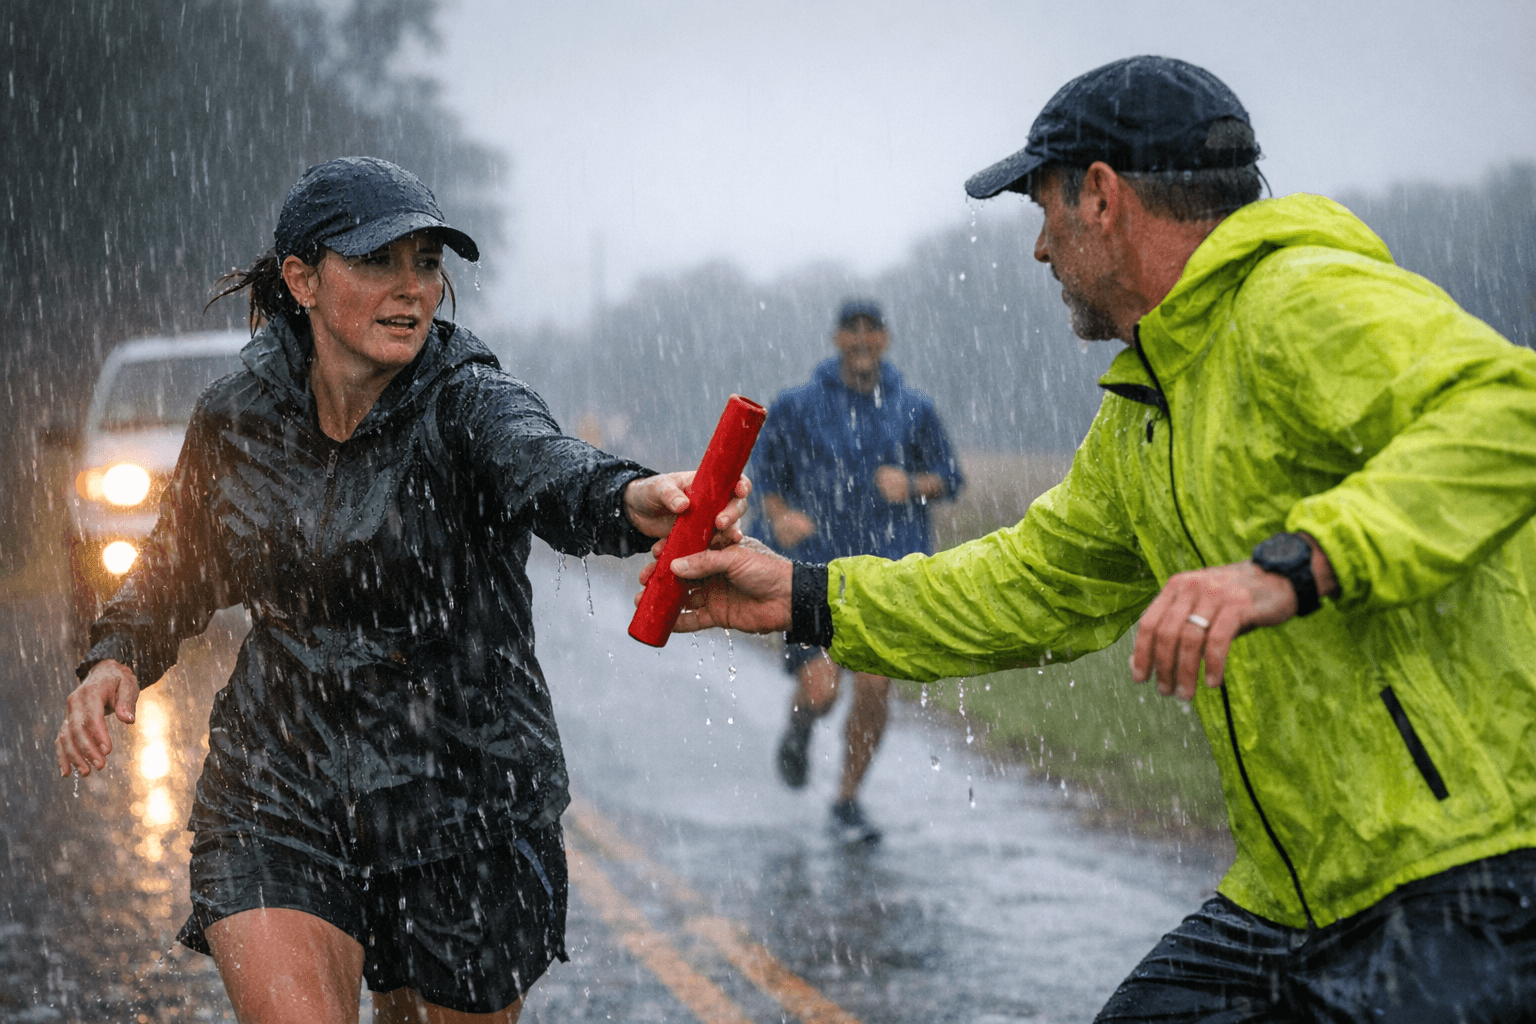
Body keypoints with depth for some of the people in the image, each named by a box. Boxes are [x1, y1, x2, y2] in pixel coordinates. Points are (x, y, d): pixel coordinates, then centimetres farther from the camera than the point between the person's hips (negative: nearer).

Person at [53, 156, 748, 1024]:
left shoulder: (469, 405, -14)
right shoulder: (236, 420, -3)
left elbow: (547, 470, -38)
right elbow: (178, 571, 15)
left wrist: (633, 501, -61)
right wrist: (117, 657, -5)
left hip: (464, 799, -1)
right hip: (277, 795, 1)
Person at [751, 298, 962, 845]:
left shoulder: (914, 409, 7)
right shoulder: (796, 406, 3)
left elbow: (948, 478, 13)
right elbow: (763, 472, 10)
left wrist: (912, 485, -9)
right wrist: (779, 516, -9)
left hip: (888, 570, 2)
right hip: (814, 567, -1)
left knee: (874, 689, -7)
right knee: (820, 689, -14)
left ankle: (848, 802, 12)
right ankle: (798, 728, 25)